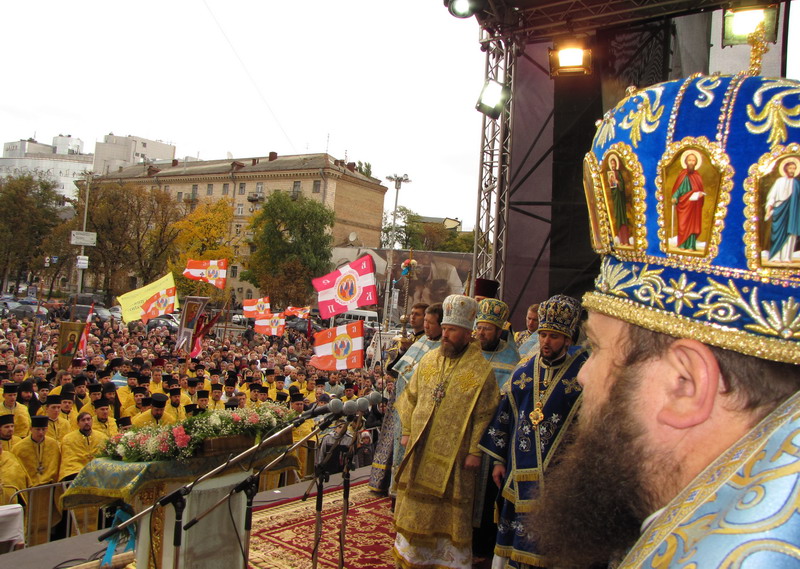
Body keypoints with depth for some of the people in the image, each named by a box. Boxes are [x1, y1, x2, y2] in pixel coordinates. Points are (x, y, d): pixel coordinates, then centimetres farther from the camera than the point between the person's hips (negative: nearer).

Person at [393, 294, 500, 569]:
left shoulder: (481, 370, -10)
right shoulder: (428, 360, 5)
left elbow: (485, 415, -10)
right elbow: (410, 397, 13)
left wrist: (475, 451, -13)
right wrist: (407, 430, 8)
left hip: (453, 457, -5)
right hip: (420, 453, 5)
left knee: (448, 512, 6)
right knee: (415, 508, 15)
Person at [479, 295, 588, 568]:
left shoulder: (582, 373, -6)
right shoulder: (524, 371, 7)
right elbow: (505, 415, 10)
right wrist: (498, 460, 9)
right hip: (518, 471, 4)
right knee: (511, 537, 12)